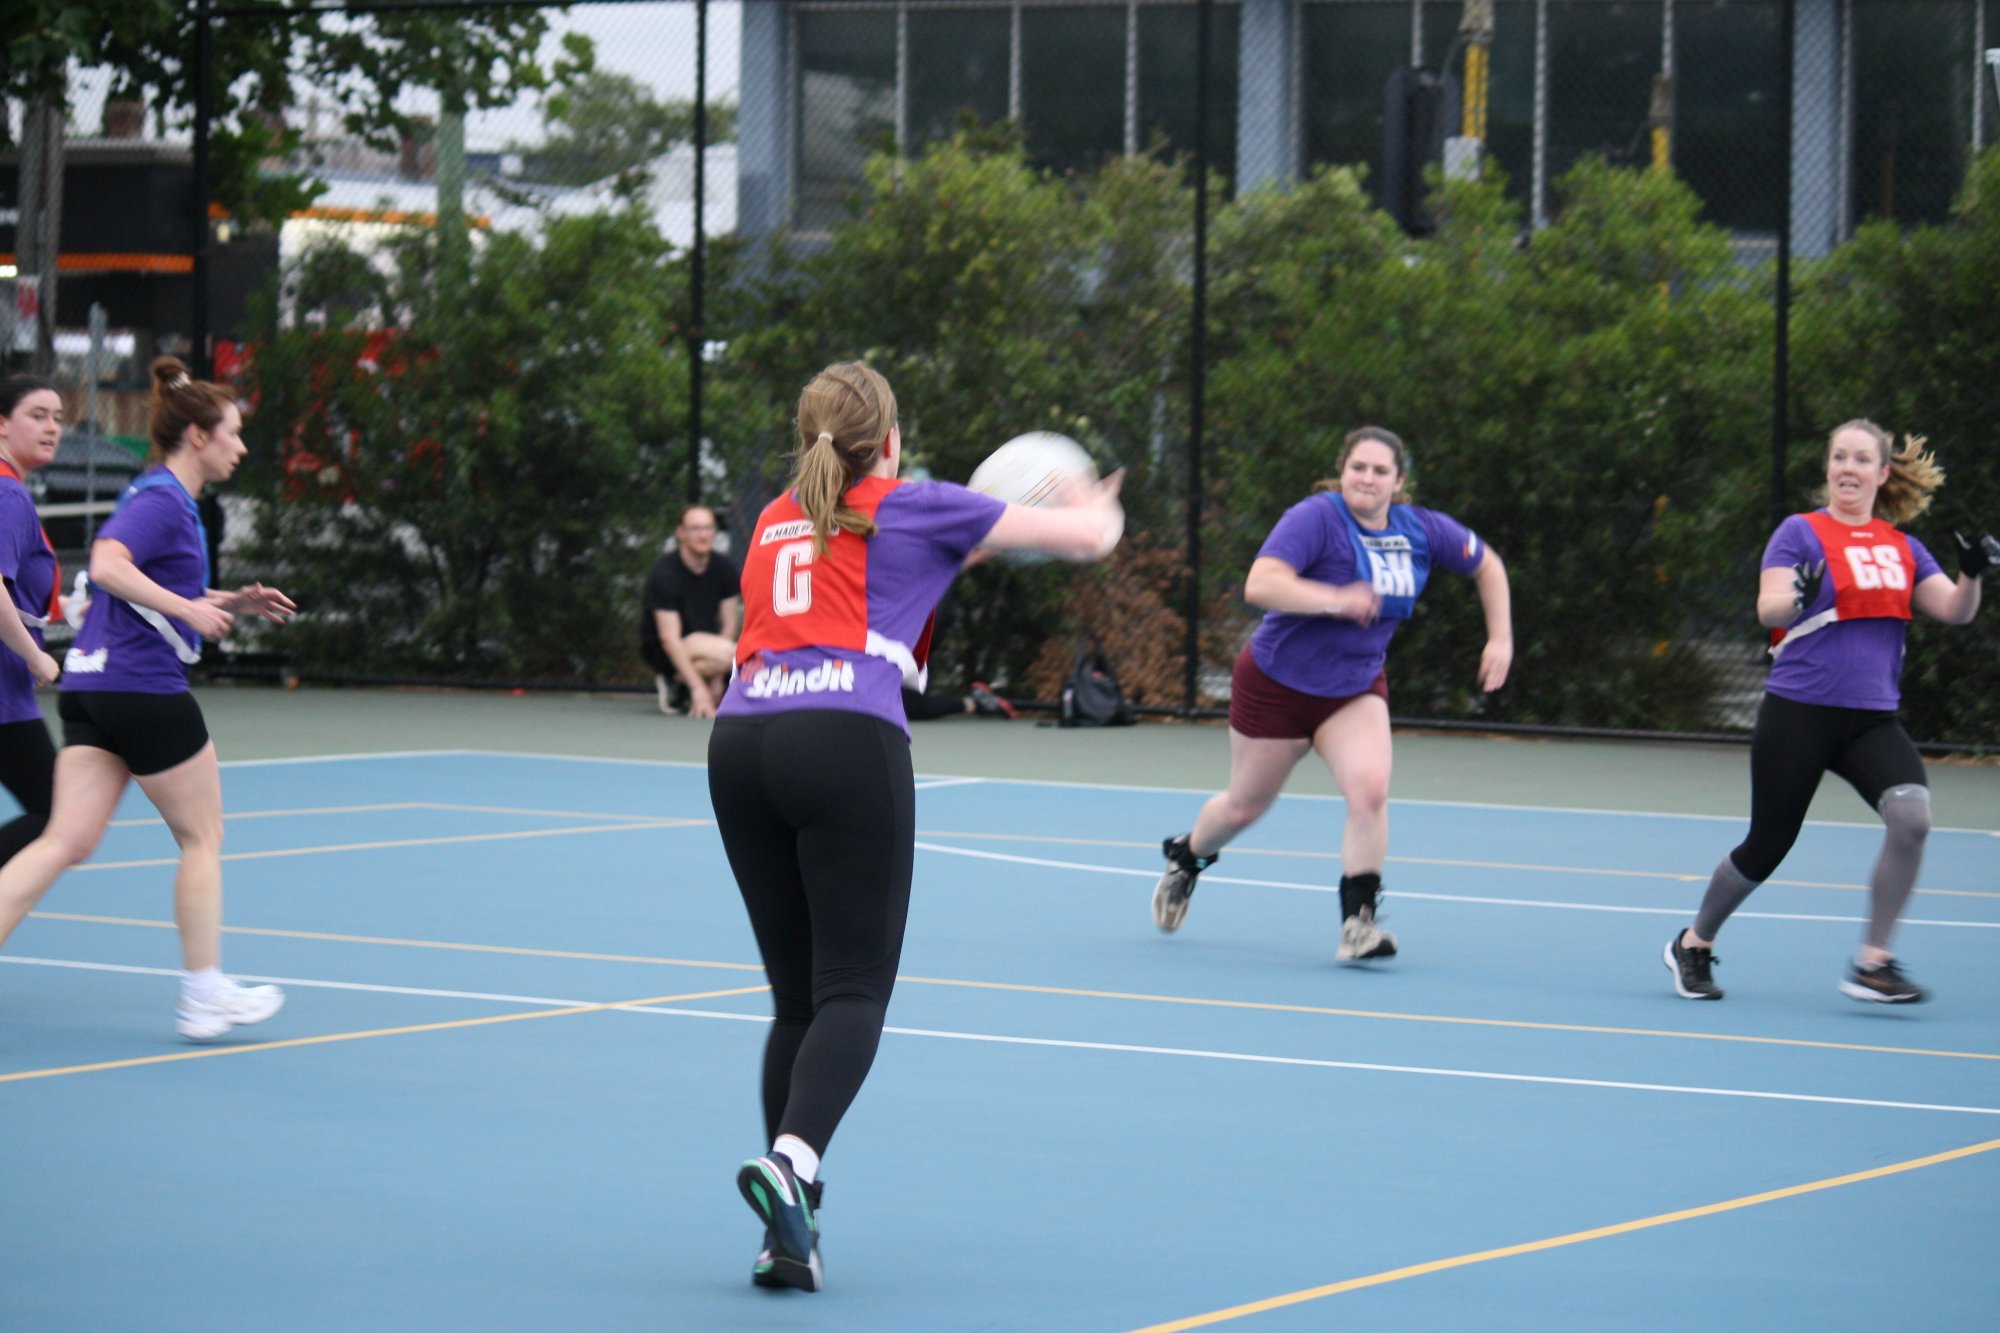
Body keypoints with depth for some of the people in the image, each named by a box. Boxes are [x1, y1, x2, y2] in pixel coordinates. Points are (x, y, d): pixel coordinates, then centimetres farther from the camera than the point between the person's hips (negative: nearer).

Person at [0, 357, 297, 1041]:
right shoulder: (160, 500, -11)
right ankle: (203, 995, 13)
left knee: (67, 839, 0)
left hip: (91, 688, 9)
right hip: (144, 684, -9)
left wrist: (234, 602, 21)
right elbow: (108, 566, -28)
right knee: (202, 837, 6)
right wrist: (189, 609, -29)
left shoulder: (163, 497, 19)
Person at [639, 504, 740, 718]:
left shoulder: (724, 568, -3)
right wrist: (698, 688, -31)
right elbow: (669, 638, -24)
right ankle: (673, 681, -10)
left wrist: (716, 678, -12)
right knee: (727, 652, -35)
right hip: (660, 650, -7)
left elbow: (728, 624, -2)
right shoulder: (664, 574, -20)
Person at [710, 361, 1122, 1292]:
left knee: (797, 996, 11)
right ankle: (791, 1159, -31)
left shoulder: (773, 523, 25)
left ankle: (790, 1231, 3)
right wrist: (1094, 510, 39)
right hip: (849, 742, -5)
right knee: (854, 990, -5)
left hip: (740, 738, 5)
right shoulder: (914, 508, 11)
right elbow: (1087, 537, 16)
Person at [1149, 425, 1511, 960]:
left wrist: (1500, 639, 4)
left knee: (1369, 790, -23)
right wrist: (1336, 600, -46)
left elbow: (1487, 565, 13)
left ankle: (1358, 921, -15)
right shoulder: (1316, 518, -23)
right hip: (1277, 682, -3)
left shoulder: (1423, 530, -6)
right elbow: (1259, 584, -36)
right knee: (1245, 805, 13)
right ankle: (1185, 860, 45)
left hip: (1356, 690, 3)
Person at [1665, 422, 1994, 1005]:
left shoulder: (1902, 547, 11)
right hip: (1799, 712, -3)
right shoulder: (1801, 533, -2)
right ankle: (1693, 944, 29)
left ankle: (1872, 964, -16)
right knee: (1768, 844, 3)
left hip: (1872, 718, 3)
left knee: (1912, 813, -23)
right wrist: (1798, 598, -35)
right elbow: (1769, 610, -13)